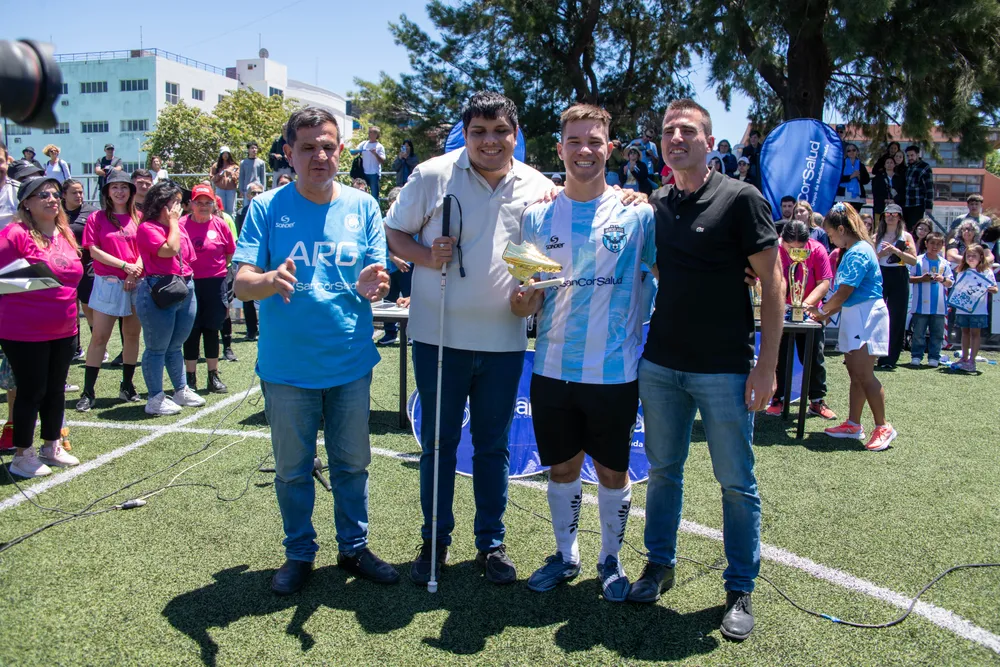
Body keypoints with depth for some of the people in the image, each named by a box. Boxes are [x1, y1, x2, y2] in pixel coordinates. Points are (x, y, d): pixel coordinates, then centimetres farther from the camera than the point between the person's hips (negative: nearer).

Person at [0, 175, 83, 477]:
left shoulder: (65, 234, 10)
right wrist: (28, 280, -24)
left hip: (63, 331, 7)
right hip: (25, 333, -7)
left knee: (56, 390, 15)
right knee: (31, 392, 1)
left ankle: (52, 446, 30)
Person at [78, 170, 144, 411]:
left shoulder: (138, 218, 9)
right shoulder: (97, 218, 3)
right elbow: (94, 250, -4)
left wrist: (134, 273, -11)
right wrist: (124, 266, -12)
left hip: (136, 283, 2)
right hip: (107, 283, -2)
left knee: (132, 335, 7)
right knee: (99, 337, -4)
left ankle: (127, 386, 19)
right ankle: (88, 392, -1)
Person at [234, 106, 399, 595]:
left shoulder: (362, 206, 1)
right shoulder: (267, 208, -4)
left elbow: (379, 281, 1)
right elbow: (241, 284, -10)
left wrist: (373, 285, -23)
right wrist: (272, 281, -33)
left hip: (350, 362, 2)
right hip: (286, 366, -1)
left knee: (352, 463, 14)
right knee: (292, 468, 12)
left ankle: (353, 546, 33)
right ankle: (299, 553, 31)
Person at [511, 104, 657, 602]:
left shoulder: (636, 212, -4)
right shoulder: (538, 216, 2)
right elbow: (531, 297, 4)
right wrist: (522, 302, -17)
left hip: (614, 372, -2)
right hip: (553, 370, 2)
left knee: (613, 470, 11)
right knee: (561, 468, 15)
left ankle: (610, 559, 33)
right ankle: (565, 555, 36)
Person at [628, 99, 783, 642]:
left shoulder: (741, 199, -6)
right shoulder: (652, 206, 8)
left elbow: (772, 283, -7)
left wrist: (767, 364, -11)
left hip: (724, 370, -4)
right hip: (659, 366, 4)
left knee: (736, 483, 5)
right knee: (663, 471, 14)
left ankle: (740, 591, 19)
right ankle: (659, 564, 31)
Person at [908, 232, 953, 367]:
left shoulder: (944, 263, 10)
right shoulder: (918, 260, 2)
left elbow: (950, 283, 12)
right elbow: (909, 278, 1)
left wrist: (942, 279, -7)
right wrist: (921, 279, -13)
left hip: (938, 306, 3)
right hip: (920, 304, -2)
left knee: (937, 333, 5)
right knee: (918, 332, 1)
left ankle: (934, 357, 12)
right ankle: (916, 356, 8)